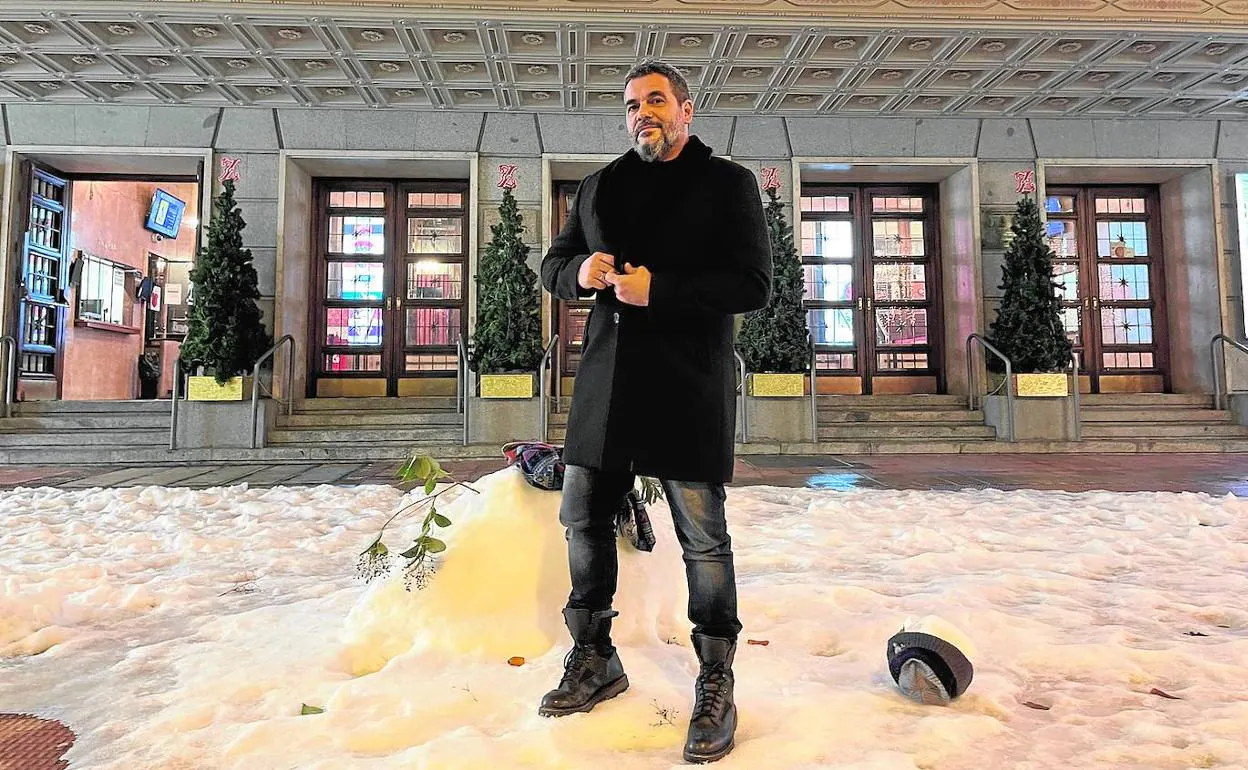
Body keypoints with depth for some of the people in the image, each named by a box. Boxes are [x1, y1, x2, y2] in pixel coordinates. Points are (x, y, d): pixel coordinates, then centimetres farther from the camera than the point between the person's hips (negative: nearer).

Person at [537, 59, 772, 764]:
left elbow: (754, 286, -7)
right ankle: (595, 660, 30)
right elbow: (553, 264, 20)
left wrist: (657, 288, -17)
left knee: (704, 538, 0)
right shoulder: (600, 187, 17)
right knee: (584, 520, 10)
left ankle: (717, 684, 17)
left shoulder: (729, 183, 3)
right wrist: (580, 271, -4)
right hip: (606, 379, 6)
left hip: (689, 383, -5)